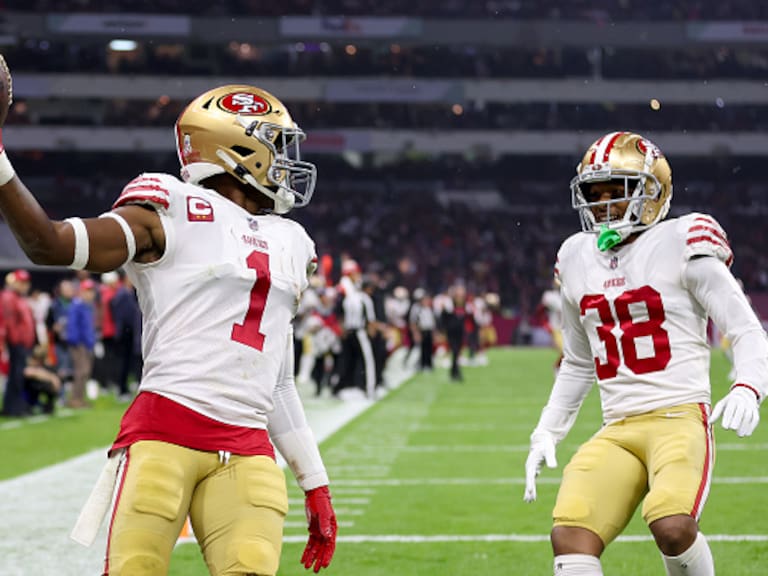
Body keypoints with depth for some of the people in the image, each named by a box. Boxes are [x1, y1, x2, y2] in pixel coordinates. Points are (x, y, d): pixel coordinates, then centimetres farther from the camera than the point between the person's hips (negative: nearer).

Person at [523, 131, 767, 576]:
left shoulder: (681, 244, -3)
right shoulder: (578, 260, 15)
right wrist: (546, 434, 22)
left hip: (680, 418, -5)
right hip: (617, 431, 5)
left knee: (672, 527, -29)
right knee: (570, 536, -17)